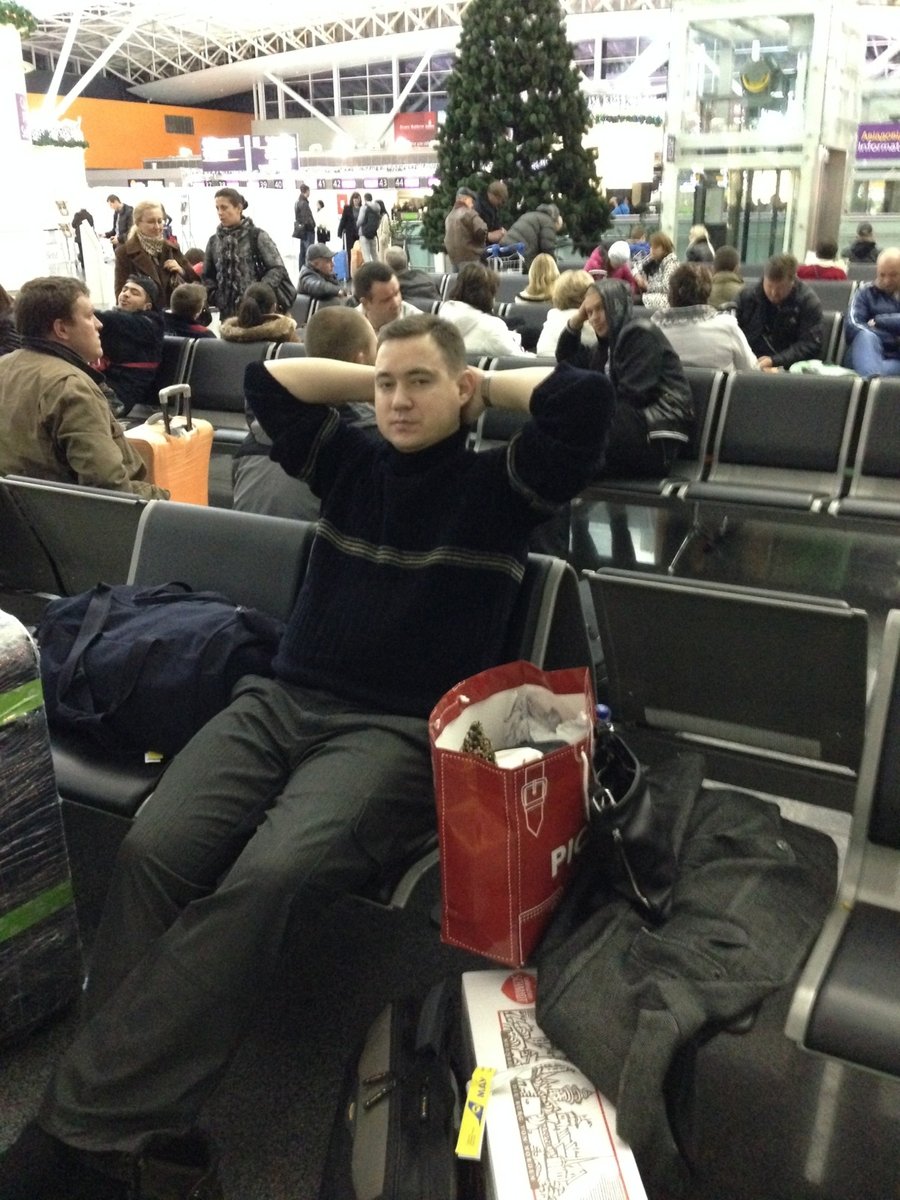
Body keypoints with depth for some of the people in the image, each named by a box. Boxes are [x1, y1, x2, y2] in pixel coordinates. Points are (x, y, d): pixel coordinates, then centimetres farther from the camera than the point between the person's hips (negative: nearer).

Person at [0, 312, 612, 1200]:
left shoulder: (499, 484, 7)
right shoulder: (353, 464, 20)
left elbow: (585, 399, -6)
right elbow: (268, 382, 24)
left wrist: (491, 386, 9)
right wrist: (376, 380, 21)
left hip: (398, 731, -4)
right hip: (280, 700, 5)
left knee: (267, 880, -32)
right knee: (153, 850, -24)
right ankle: (138, 1122, -22)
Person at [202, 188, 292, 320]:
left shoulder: (257, 236, -3)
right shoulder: (214, 241, 10)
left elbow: (278, 269, -6)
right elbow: (207, 276, 16)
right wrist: (217, 297, -1)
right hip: (228, 313, 4)